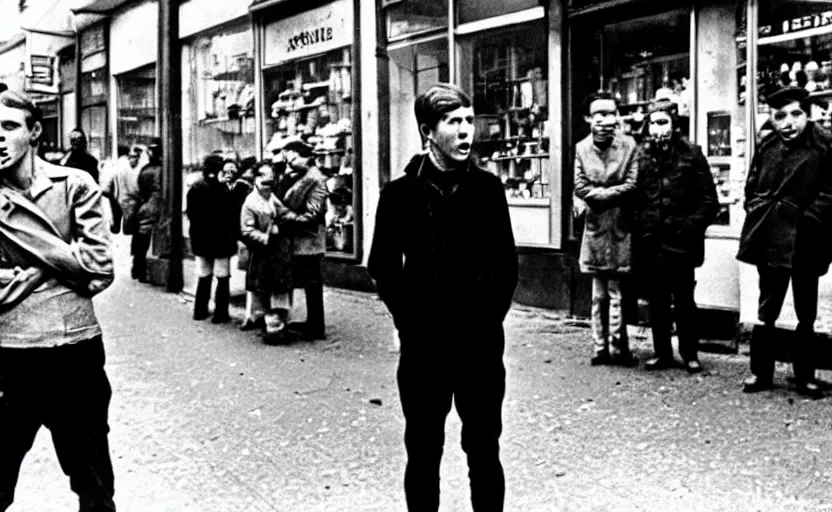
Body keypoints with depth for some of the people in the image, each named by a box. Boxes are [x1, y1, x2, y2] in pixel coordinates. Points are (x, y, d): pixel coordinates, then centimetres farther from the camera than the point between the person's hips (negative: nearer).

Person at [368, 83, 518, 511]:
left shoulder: (488, 188, 2)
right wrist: (410, 318, -6)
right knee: (423, 453, 10)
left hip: (481, 342, 1)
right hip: (423, 343, 0)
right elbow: (383, 266, 2)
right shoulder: (401, 193, -2)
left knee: (484, 453, 9)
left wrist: (489, 317, -4)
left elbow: (506, 264, 5)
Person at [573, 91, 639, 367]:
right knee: (599, 294, 9)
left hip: (621, 229, -2)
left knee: (617, 292, -2)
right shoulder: (582, 148, 5)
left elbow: (632, 185, -9)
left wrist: (598, 194, -10)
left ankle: (617, 348, 6)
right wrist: (613, 193, -11)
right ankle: (601, 347, 16)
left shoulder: (629, 145, -3)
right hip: (595, 229, 3)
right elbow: (580, 187, -1)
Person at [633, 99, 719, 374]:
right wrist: (637, 225, -2)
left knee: (684, 300, 5)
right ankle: (662, 353, 22)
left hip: (680, 241, -3)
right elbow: (632, 196, 8)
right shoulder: (641, 155, 5)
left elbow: (709, 201, -1)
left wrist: (692, 227, -10)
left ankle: (690, 354, 17)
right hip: (649, 242, 3)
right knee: (656, 301, 11)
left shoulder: (691, 154, -2)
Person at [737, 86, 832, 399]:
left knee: (806, 314, 8)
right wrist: (758, 213, 1)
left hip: (805, 243, -3)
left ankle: (805, 377, 20)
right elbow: (751, 187, 13)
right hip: (770, 240, 4)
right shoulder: (767, 146, 5)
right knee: (766, 311, 11)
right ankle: (760, 372, 21)